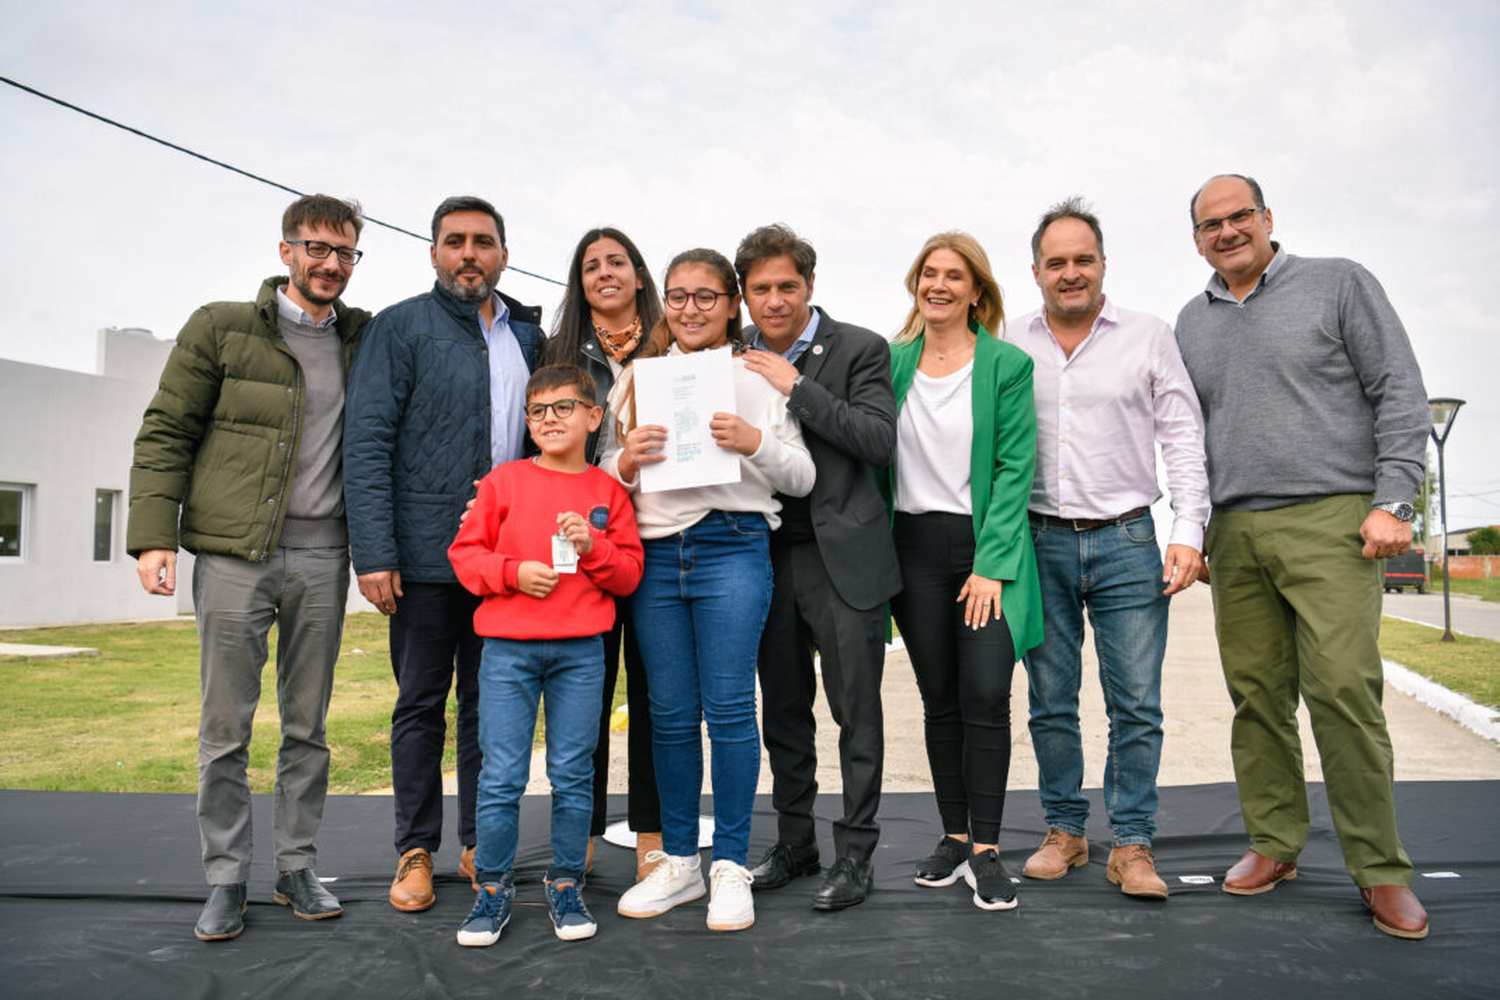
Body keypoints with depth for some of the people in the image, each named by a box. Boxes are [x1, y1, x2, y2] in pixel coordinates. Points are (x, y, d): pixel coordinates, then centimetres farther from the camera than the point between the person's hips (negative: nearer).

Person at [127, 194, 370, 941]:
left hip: (321, 555, 3)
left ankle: (297, 869, 21)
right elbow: (165, 432, 1)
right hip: (233, 552, -2)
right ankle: (225, 881, 16)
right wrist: (153, 534, -8)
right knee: (225, 727, 3)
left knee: (308, 726, 9)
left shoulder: (364, 341, 11)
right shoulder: (221, 328, 3)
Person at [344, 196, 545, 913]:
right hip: (426, 556, -4)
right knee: (421, 704, 7)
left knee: (490, 702, 11)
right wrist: (374, 553, -16)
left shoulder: (528, 335, 13)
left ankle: (480, 842, 23)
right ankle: (416, 850, 19)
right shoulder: (400, 328, -1)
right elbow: (367, 443, -8)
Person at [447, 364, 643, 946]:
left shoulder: (607, 491, 8)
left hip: (580, 651, 1)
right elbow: (465, 552, 4)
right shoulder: (504, 481, 5)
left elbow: (630, 574, 6)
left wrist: (592, 545, -11)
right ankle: (493, 888, 17)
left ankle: (566, 884, 22)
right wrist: (513, 572, -11)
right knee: (500, 777, 1)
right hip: (508, 647, -1)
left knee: (573, 775, 6)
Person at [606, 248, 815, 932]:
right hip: (655, 554, 3)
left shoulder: (758, 377, 7)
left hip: (732, 548, -3)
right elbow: (606, 478, 14)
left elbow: (802, 479, 5)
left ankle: (730, 866, 10)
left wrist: (756, 444, -13)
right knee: (670, 714, 7)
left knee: (729, 709, -3)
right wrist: (625, 463, -8)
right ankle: (678, 861, 20)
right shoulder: (640, 375, 15)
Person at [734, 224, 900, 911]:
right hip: (768, 553, 5)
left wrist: (795, 387, -17)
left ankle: (854, 855, 14)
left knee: (856, 711, 2)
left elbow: (878, 440, -15)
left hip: (842, 554, -4)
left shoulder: (859, 349, -3)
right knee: (782, 708, 13)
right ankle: (794, 841, 28)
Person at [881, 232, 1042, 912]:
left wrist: (992, 565, -12)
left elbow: (1014, 469, -6)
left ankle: (986, 850, 5)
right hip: (914, 546, 3)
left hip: (986, 546, -3)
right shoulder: (894, 361, 9)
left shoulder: (1008, 365, -1)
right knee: (938, 697, 8)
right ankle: (953, 837, 20)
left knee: (986, 695, -7)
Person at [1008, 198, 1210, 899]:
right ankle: (1065, 831, 21)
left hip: (1126, 540, -1)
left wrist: (1188, 533, -5)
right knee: (1050, 703, 7)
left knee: (1136, 706, -1)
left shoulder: (1149, 337, 5)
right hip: (1039, 544, 1)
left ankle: (1131, 845, 11)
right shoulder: (1009, 348, 8)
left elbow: (1184, 439, 4)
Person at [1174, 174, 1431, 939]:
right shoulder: (1191, 323, 17)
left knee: (1342, 687, -11)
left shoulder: (1338, 283, 6)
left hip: (1329, 518, -4)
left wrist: (1393, 501, -9)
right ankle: (1274, 843, 17)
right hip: (1235, 532, 4)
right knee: (1256, 694, 5)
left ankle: (1379, 868, 2)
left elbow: (1400, 393, 1)